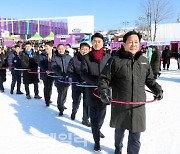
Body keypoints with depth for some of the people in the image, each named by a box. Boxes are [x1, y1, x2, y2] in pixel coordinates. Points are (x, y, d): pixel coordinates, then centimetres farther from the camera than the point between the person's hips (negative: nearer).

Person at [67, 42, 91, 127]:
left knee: (87, 103, 3)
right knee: (76, 102, 16)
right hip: (76, 84, 0)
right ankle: (74, 112, 46)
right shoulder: (74, 59, -7)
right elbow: (69, 71, -8)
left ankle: (85, 119, 19)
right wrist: (79, 78, -19)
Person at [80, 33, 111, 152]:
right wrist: (97, 81, -23)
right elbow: (84, 74, -9)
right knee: (94, 117, 5)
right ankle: (97, 141, 17)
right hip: (92, 91, -1)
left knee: (102, 114, 13)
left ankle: (97, 129, 43)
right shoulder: (86, 58, 0)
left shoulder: (108, 56, 3)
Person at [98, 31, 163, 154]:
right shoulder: (115, 60, -7)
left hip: (138, 106, 2)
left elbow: (150, 79, 18)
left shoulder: (144, 61, 6)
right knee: (119, 130, 20)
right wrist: (103, 92, -19)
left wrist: (157, 89, 4)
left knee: (135, 137, 5)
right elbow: (104, 78, -4)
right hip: (120, 105, -2)